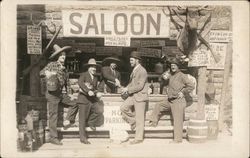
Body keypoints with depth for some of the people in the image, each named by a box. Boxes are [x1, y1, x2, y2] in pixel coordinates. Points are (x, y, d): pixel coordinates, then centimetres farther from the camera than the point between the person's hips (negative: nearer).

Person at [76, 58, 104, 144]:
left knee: (100, 110, -15)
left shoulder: (95, 78, 17)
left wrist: (97, 93, 0)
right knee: (82, 119, -3)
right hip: (84, 99, -6)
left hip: (92, 100, 6)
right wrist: (88, 91, -35)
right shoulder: (84, 75, -4)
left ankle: (91, 122, 11)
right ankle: (83, 138, 5)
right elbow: (80, 83, -24)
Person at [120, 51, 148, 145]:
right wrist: (126, 88, 1)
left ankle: (139, 138, 7)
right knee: (123, 108, -2)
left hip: (140, 96, -9)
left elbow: (140, 86, -21)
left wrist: (128, 89, -17)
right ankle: (133, 122, 16)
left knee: (139, 118, -2)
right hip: (133, 95, 9)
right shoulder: (134, 70, 13)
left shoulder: (142, 71, -16)